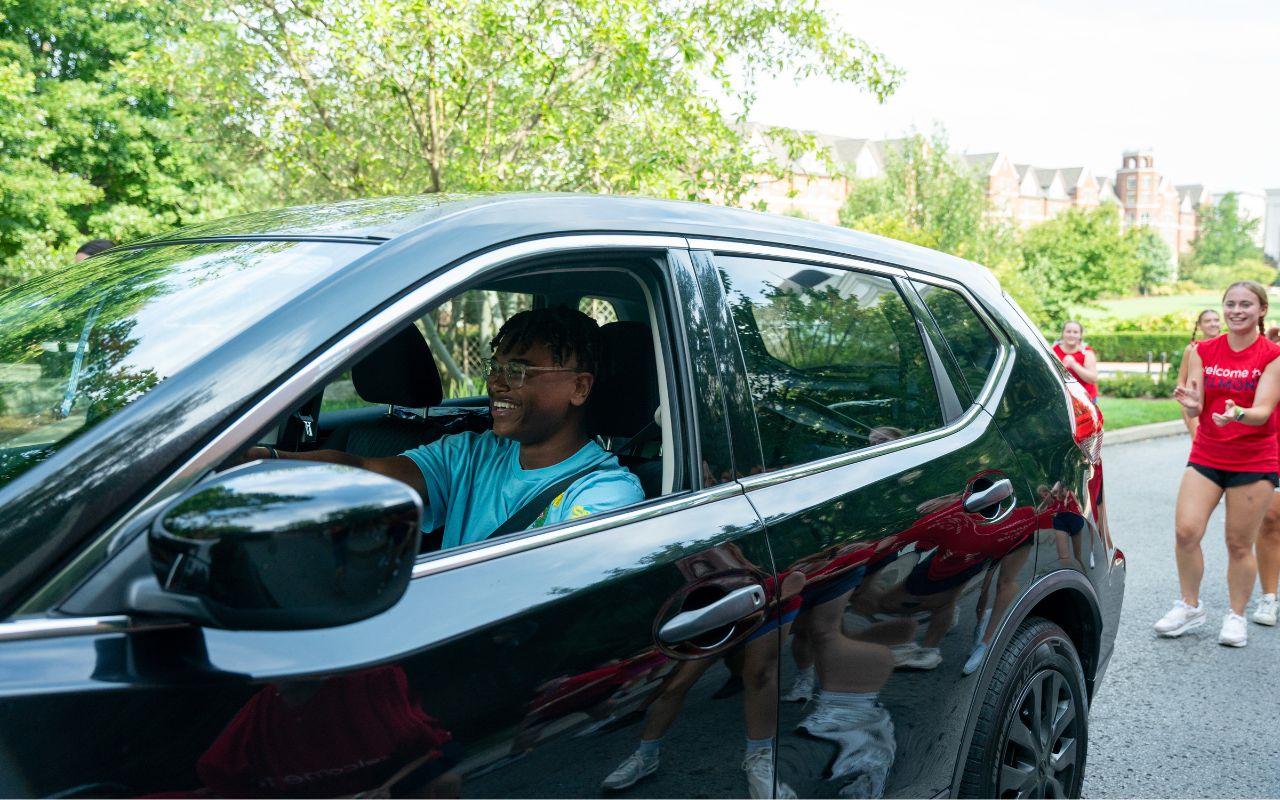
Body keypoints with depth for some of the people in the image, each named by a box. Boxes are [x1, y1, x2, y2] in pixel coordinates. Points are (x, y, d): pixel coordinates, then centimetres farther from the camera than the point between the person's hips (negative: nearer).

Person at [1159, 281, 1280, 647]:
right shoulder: (1204, 351, 3)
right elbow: (1196, 407, -3)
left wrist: (1238, 414, -36)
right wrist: (1191, 403, -26)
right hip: (1206, 457, 3)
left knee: (1239, 544, 3)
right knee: (1186, 531, -7)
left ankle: (1236, 616, 20)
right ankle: (1189, 606, 11)